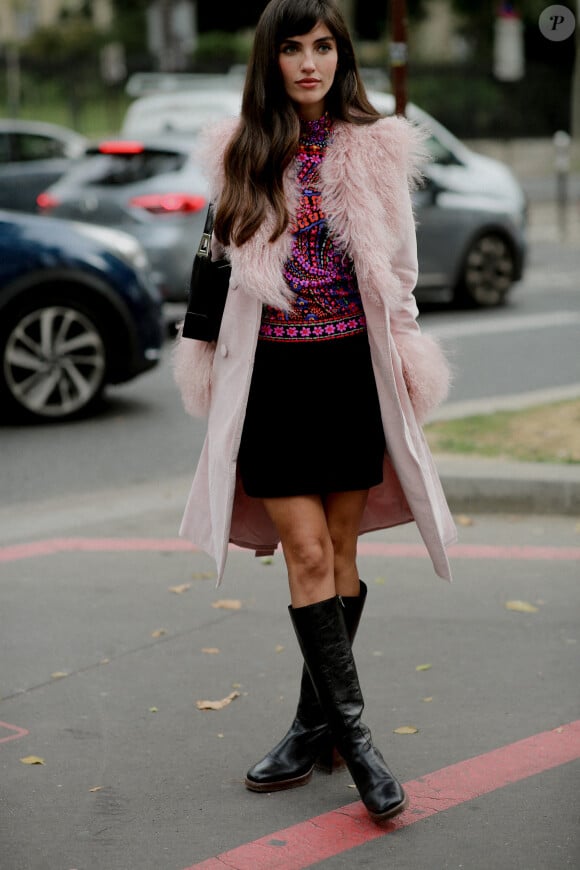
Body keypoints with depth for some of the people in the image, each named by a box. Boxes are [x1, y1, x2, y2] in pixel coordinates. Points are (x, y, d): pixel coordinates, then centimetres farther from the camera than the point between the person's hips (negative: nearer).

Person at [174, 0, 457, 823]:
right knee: (307, 554, -6)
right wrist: (210, 365, 9)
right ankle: (351, 732, 0)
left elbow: (399, 273, 6)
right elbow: (220, 267, 10)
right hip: (272, 375, 0)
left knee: (341, 551, 7)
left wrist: (406, 374, 2)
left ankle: (317, 721, 21)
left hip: (353, 369, 0)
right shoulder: (240, 153, 3)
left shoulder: (376, 149, 2)